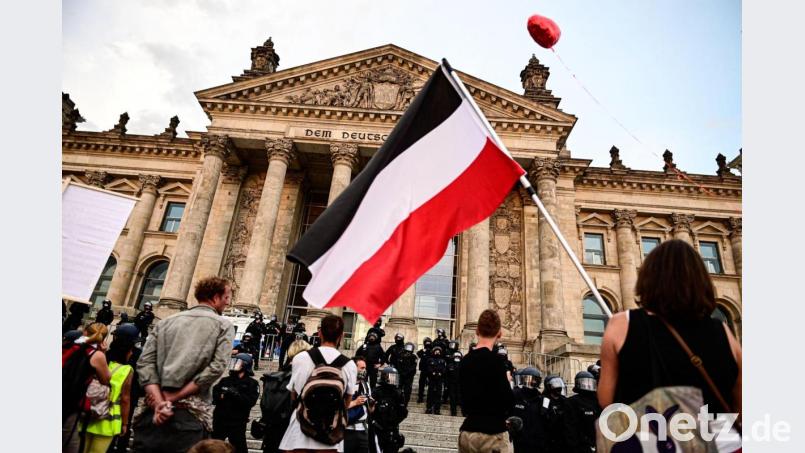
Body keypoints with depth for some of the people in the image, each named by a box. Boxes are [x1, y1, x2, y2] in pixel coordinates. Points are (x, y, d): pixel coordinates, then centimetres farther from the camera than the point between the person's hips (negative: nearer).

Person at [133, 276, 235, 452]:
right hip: (191, 415, -4)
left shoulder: (166, 321, 14)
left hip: (151, 412, 4)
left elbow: (144, 362, 2)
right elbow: (216, 367, -11)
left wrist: (159, 402, -6)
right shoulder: (223, 325, 3)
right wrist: (172, 398, -8)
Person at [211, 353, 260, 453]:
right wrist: (221, 396, -16)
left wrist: (236, 394, -24)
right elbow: (212, 395, 4)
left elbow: (251, 401, -15)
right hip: (220, 421, 4)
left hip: (237, 424, -4)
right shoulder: (225, 380, 9)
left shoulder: (251, 383, -3)